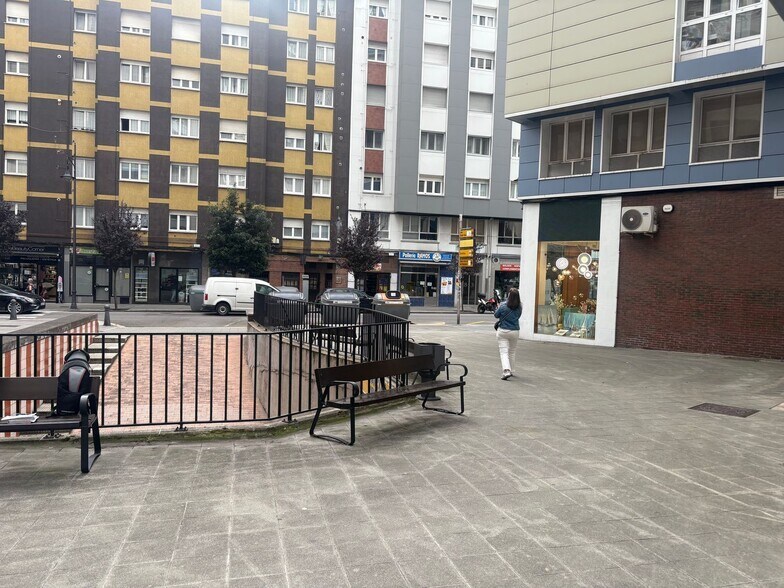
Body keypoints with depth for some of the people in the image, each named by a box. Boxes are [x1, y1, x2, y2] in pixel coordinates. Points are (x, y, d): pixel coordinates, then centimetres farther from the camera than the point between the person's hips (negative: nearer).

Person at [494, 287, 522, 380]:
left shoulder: (503, 305, -14)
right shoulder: (519, 307, -5)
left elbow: (496, 315, -1)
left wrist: (499, 307, 15)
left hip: (503, 331, -3)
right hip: (515, 332, 3)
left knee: (504, 352, -3)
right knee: (512, 352, 18)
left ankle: (506, 371, -19)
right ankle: (510, 370, 29)